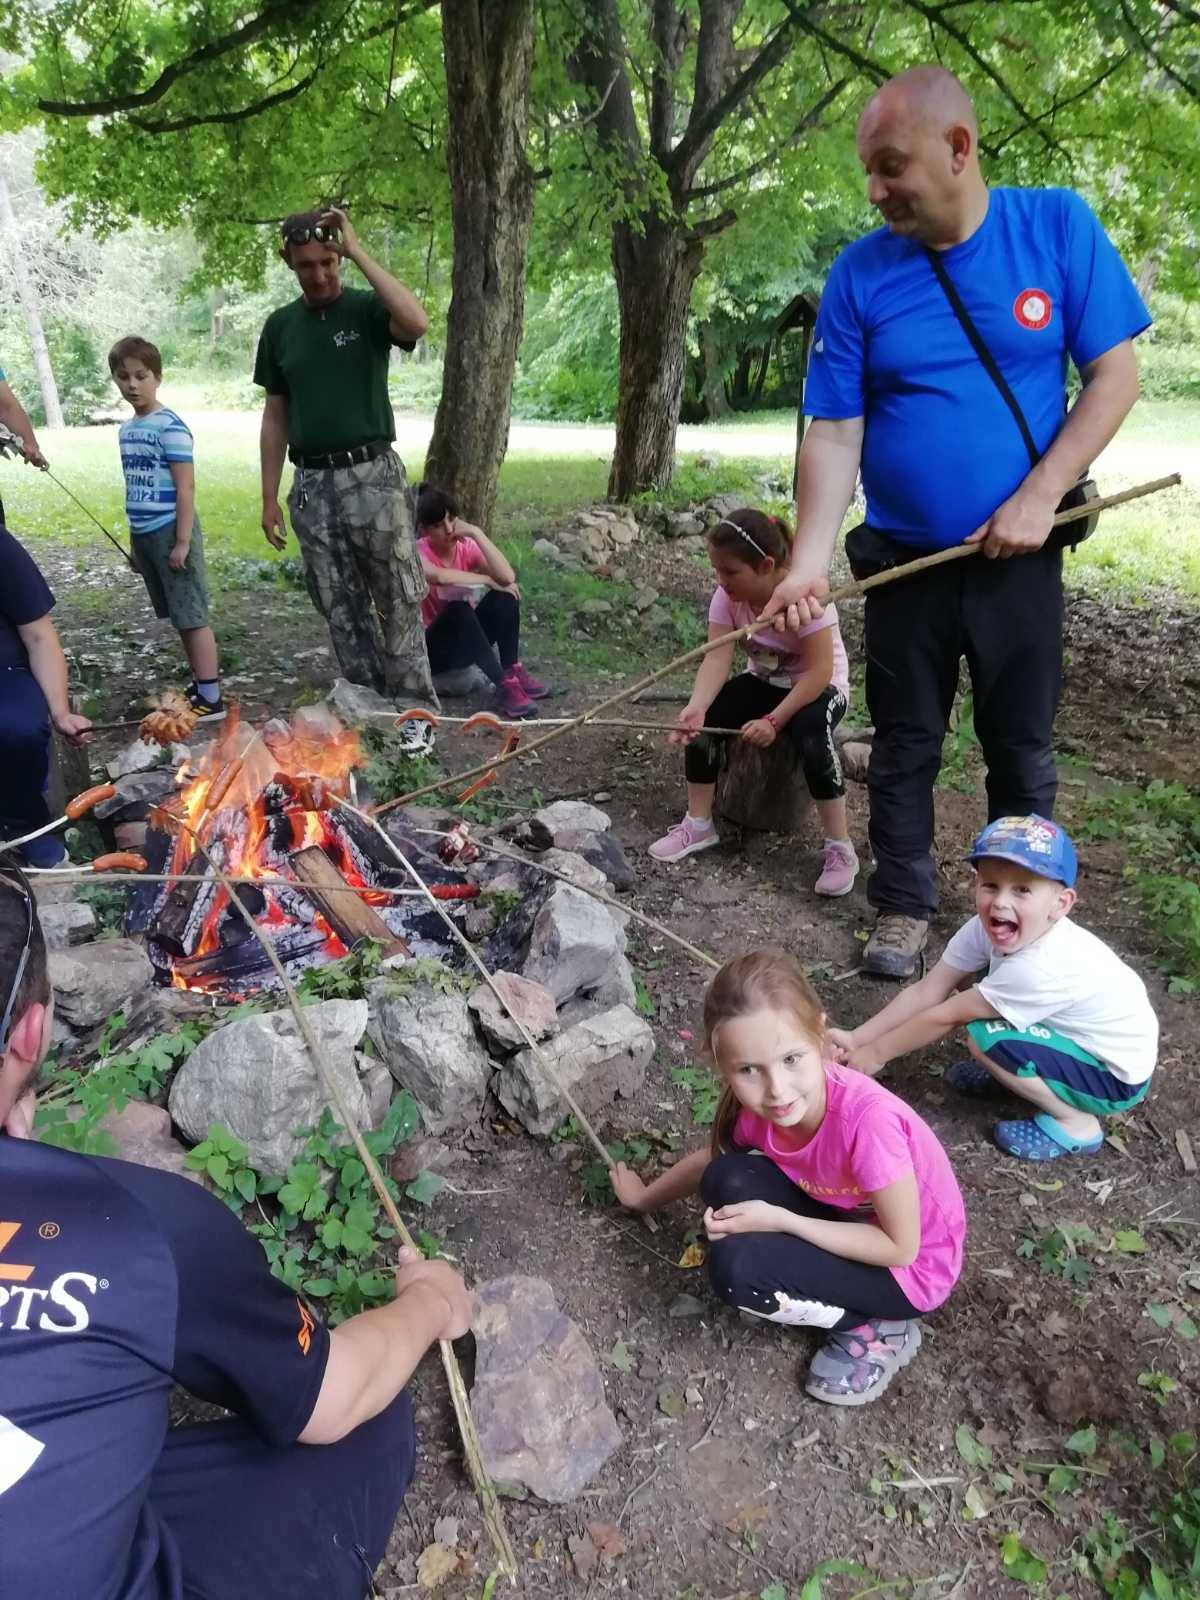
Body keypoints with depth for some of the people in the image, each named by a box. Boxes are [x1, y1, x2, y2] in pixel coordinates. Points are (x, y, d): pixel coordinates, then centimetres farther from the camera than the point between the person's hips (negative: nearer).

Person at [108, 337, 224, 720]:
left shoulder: (170, 426, -11)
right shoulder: (126, 429, 11)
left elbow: (186, 488, -15)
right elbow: (135, 488, 17)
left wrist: (183, 541, -18)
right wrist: (135, 537, 18)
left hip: (170, 532, -8)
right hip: (143, 534, 8)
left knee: (193, 616, -4)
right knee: (179, 617, 14)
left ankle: (211, 698, -1)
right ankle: (200, 684, 24)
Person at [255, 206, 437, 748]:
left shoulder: (366, 308, 0)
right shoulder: (280, 326, 12)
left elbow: (417, 322, -24)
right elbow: (276, 415, 14)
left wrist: (358, 252, -17)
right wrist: (269, 496, 11)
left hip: (372, 474, -4)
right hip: (312, 484, 4)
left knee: (398, 600, -1)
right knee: (341, 610, 7)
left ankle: (413, 710, 8)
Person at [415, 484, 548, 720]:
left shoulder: (466, 546, -4)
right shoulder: (418, 553, -16)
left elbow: (508, 577, -22)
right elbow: (441, 577, -41)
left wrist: (476, 533, -24)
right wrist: (487, 580, -27)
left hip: (467, 642, 5)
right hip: (433, 647, -4)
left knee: (506, 594, -19)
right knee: (458, 608, -35)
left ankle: (514, 671, -19)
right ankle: (503, 684, -36)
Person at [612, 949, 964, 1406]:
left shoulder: (867, 1118, -37)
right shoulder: (763, 1105, -17)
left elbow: (900, 1247, -23)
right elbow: (713, 1160, 7)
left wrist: (779, 1220, -26)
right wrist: (645, 1197, 15)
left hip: (911, 1267, -6)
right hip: (846, 1218, 6)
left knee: (736, 1267, -23)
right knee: (728, 1181, -17)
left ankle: (876, 1329, -1)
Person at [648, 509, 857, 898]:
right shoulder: (727, 594, -14)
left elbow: (819, 671, -30)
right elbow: (717, 658, -24)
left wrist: (774, 720, -38)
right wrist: (695, 707, -42)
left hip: (820, 688, -5)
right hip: (764, 682, 5)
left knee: (810, 732, -36)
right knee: (702, 720, -20)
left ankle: (840, 848, -20)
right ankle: (698, 825, -3)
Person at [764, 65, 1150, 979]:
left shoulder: (1058, 226, -5)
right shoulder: (860, 274, -4)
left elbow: (1115, 376, -3)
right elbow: (835, 431, -7)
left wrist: (1039, 497, -16)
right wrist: (811, 560, -19)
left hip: (1019, 558, 0)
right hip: (906, 561, 1)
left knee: (1023, 749, 11)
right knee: (905, 748, 9)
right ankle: (905, 908, 25)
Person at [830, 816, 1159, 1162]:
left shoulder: (1041, 968, -36)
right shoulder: (987, 929, -16)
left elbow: (946, 1016, -26)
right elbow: (925, 992, -11)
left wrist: (876, 1052, -14)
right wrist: (856, 1039, -16)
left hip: (1118, 1077, -7)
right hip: (1080, 1037, 7)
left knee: (986, 1039, -25)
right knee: (967, 980, -2)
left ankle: (1076, 1123, -4)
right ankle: (1013, 1072, 15)